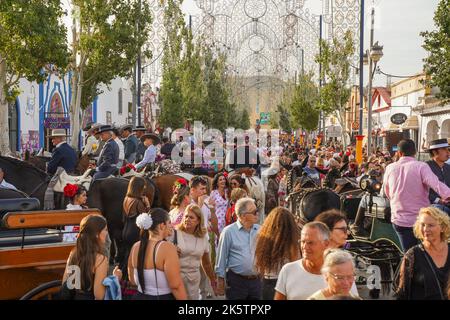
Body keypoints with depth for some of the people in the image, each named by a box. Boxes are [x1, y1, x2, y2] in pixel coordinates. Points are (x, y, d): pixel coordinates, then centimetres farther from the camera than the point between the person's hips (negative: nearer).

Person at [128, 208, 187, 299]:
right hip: (164, 297, -6)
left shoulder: (136, 247, 1)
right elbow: (176, 286, -21)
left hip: (141, 296, 6)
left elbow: (133, 280, 11)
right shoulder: (167, 247, -20)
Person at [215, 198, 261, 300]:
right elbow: (222, 257, -4)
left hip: (256, 280, 4)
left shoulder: (260, 230, 4)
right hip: (236, 280, -4)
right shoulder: (229, 231, -8)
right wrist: (220, 279, -1)